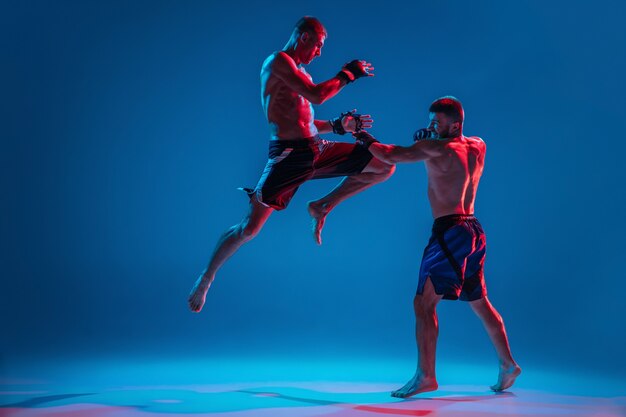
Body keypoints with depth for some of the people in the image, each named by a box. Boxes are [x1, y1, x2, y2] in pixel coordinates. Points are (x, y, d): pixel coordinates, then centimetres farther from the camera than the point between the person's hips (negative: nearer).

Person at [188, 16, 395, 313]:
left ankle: (322, 207, 12)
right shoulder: (278, 61, -6)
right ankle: (206, 278, 16)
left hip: (316, 149, 8)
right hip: (289, 156, -8)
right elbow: (316, 96, -18)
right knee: (249, 227, -4)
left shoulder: (298, 71, 21)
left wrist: (338, 125, 12)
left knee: (385, 165, 5)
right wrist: (348, 74, -5)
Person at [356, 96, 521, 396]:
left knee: (424, 302, -6)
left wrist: (367, 141, 4)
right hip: (474, 231, 9)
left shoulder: (436, 148, -10)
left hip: (449, 232, -9)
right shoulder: (478, 147, 12)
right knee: (480, 302, 20)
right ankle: (507, 364, 27)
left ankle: (425, 376, -9)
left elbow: (391, 156, -10)